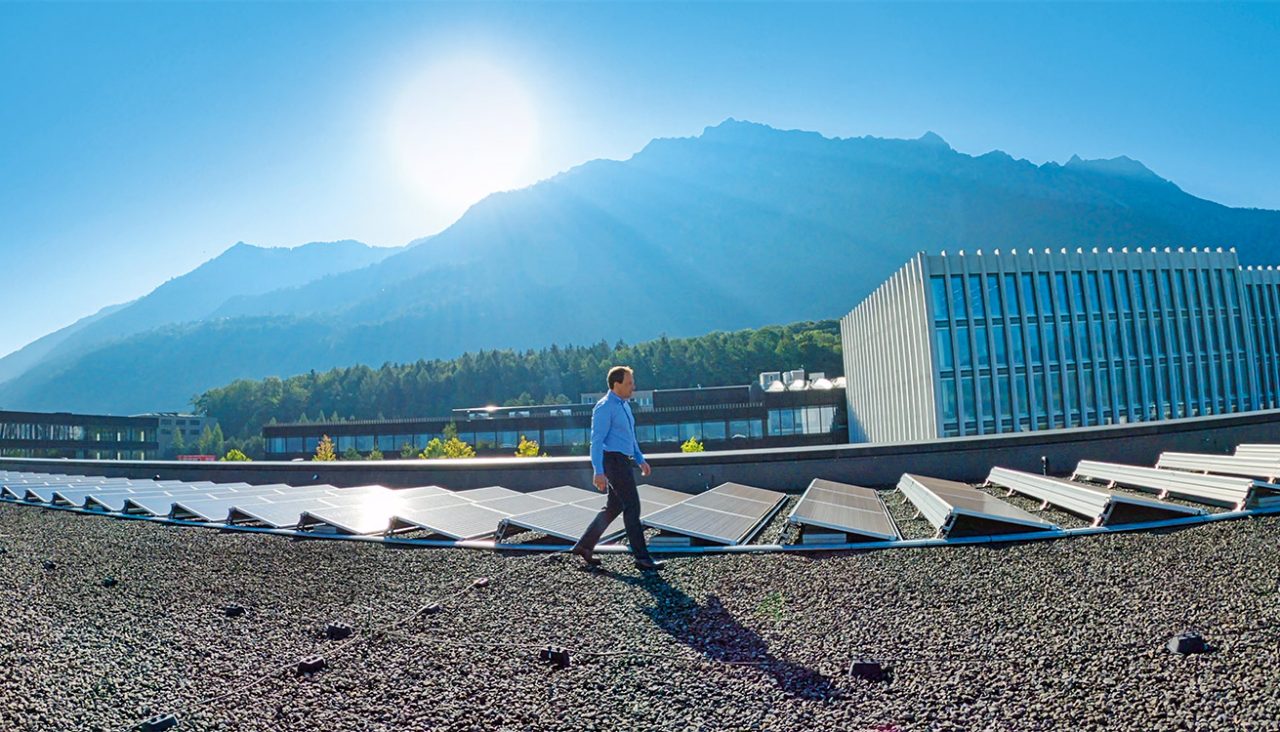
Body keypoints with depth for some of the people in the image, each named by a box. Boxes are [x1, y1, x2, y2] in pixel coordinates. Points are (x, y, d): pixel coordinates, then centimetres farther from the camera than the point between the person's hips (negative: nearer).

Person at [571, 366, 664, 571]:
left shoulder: (624, 405, 15)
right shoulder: (604, 407, -14)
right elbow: (597, 440, -18)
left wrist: (641, 460, 20)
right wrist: (598, 472, -23)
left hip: (622, 461, 10)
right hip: (613, 460, -10)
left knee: (614, 507, 13)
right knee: (632, 506, -7)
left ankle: (585, 545, 21)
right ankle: (641, 557, -2)